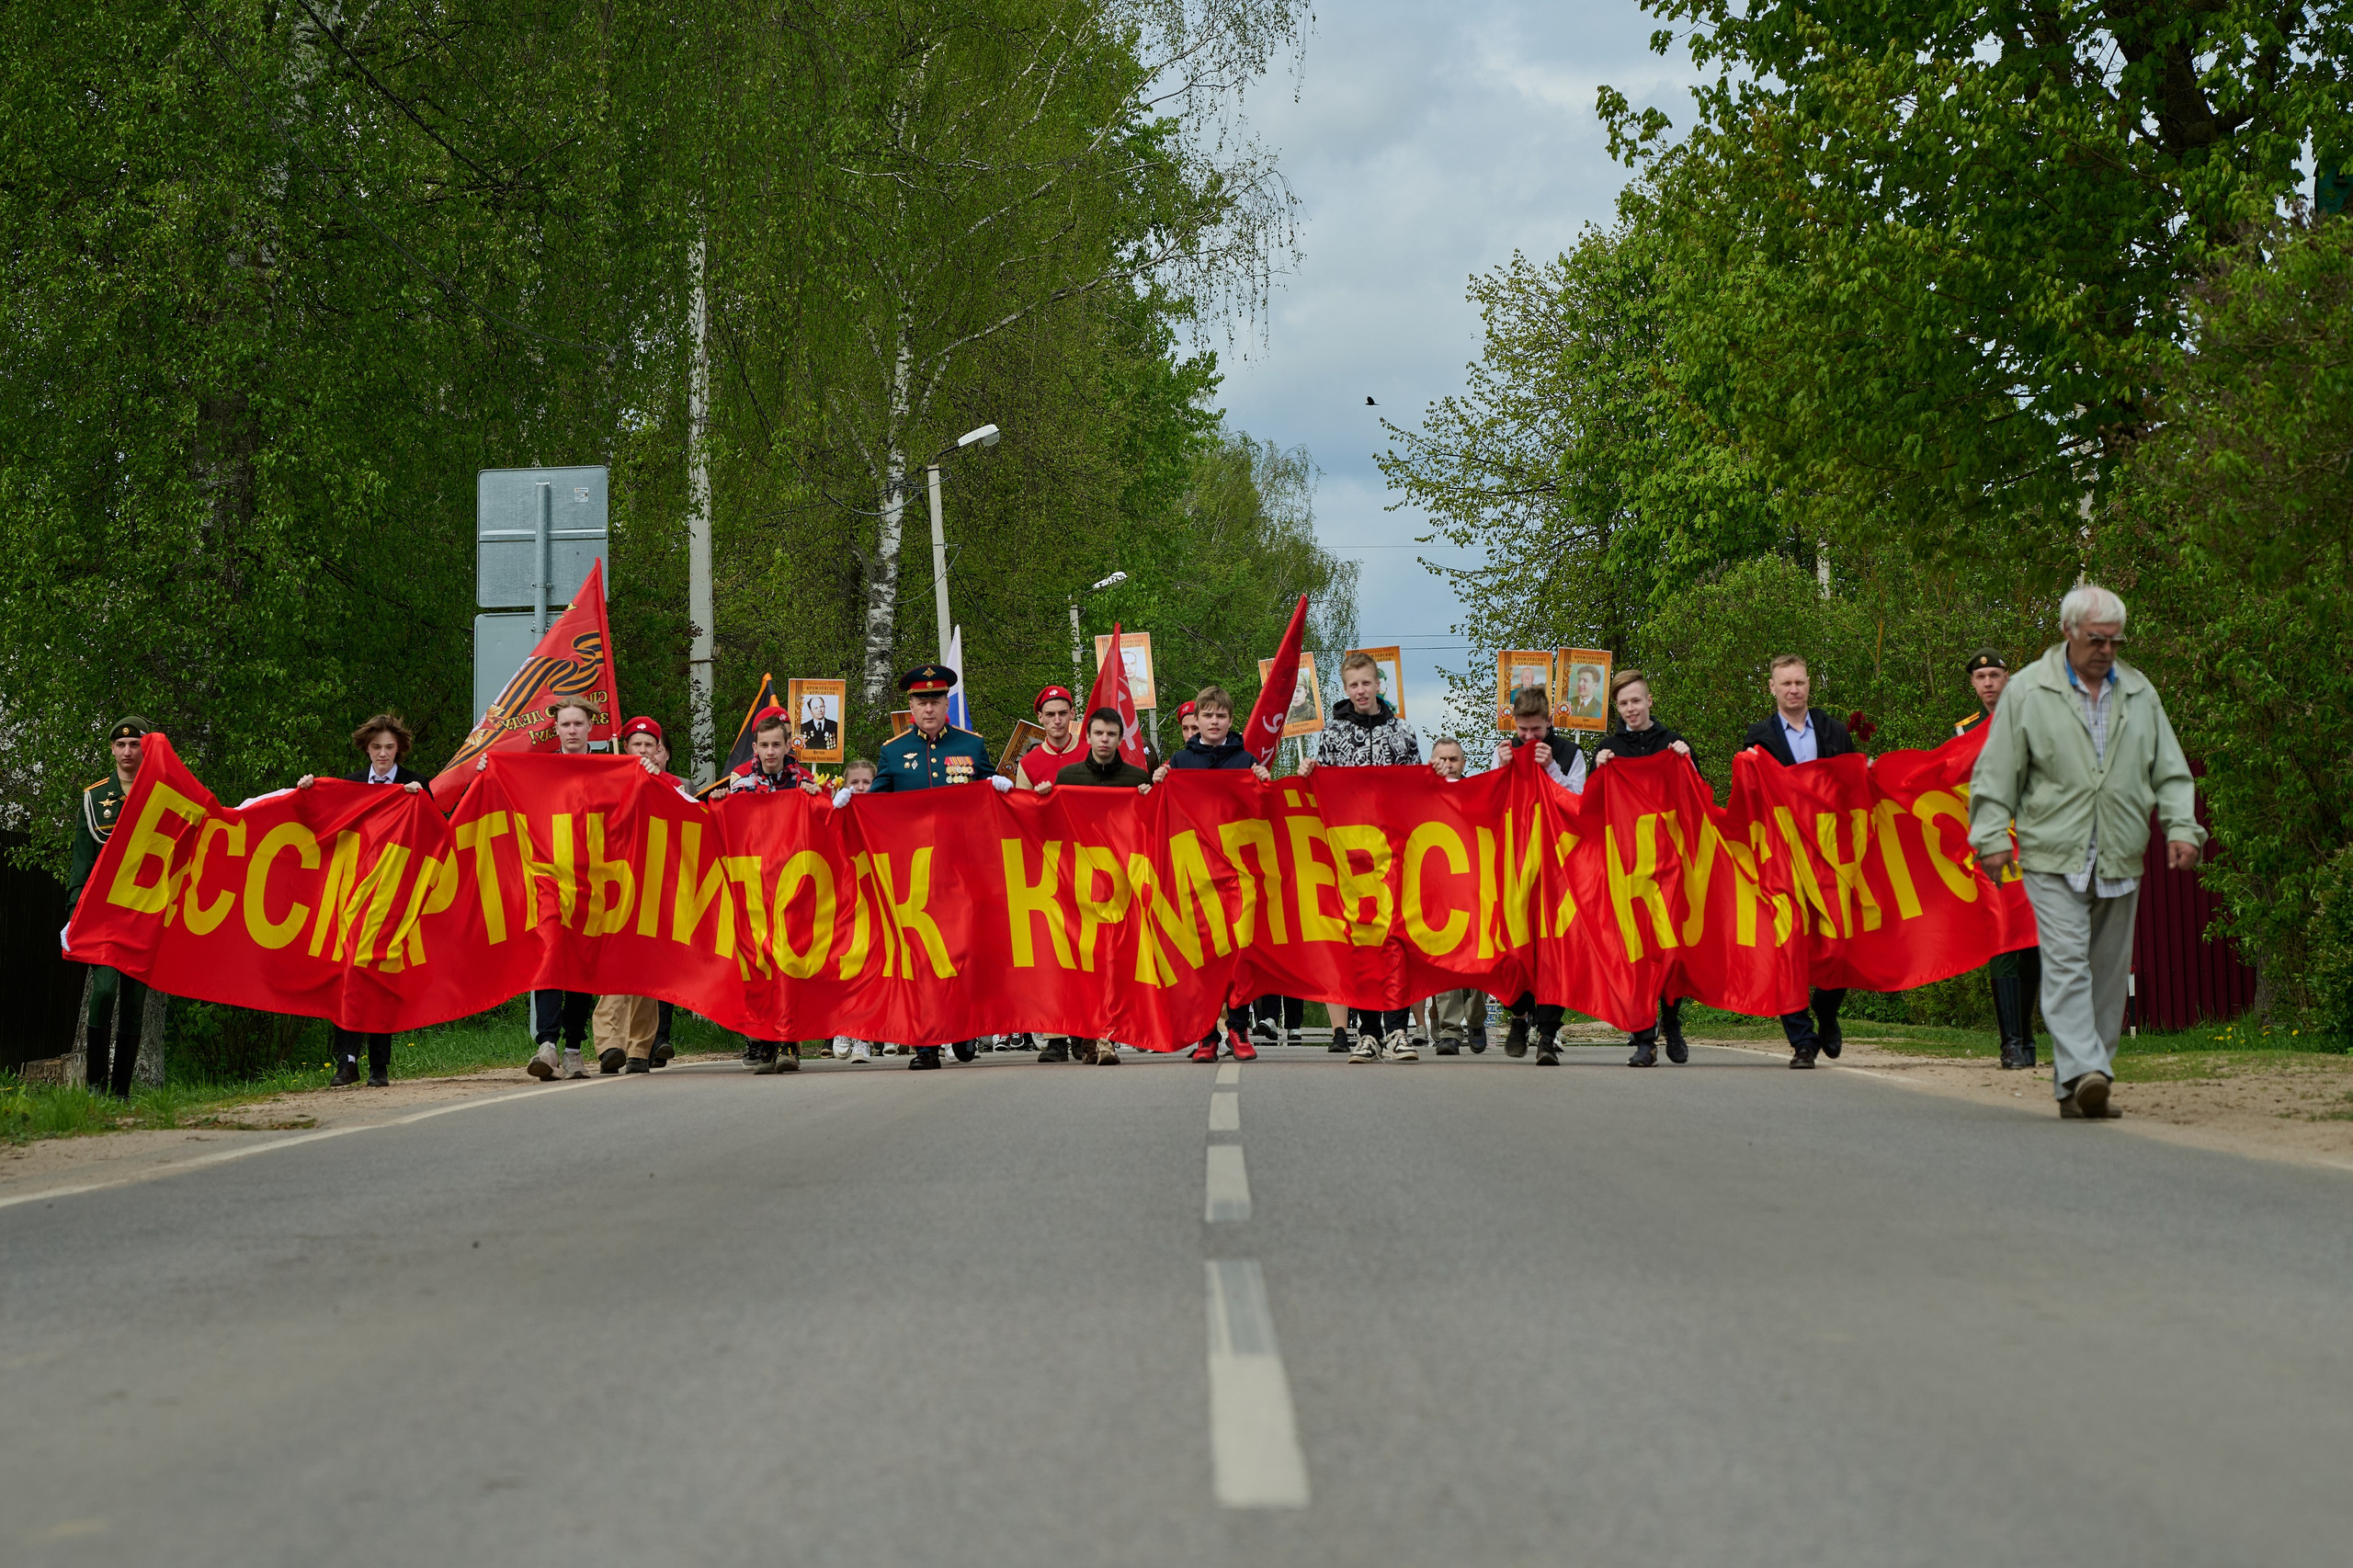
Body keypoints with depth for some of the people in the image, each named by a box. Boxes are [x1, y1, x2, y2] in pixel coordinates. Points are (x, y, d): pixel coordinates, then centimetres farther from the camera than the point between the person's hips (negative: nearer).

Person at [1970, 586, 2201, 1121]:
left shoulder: (2139, 692, 13)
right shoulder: (2028, 691, 1)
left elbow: (2170, 772, 16)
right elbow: (1996, 773, 1)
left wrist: (2182, 828, 2)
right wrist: (1992, 836, -7)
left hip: (2119, 861, 5)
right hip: (2053, 856, -4)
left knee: (2109, 971, 5)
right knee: (2066, 961, -16)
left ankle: (2076, 1088, 11)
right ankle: (2083, 1072, -25)